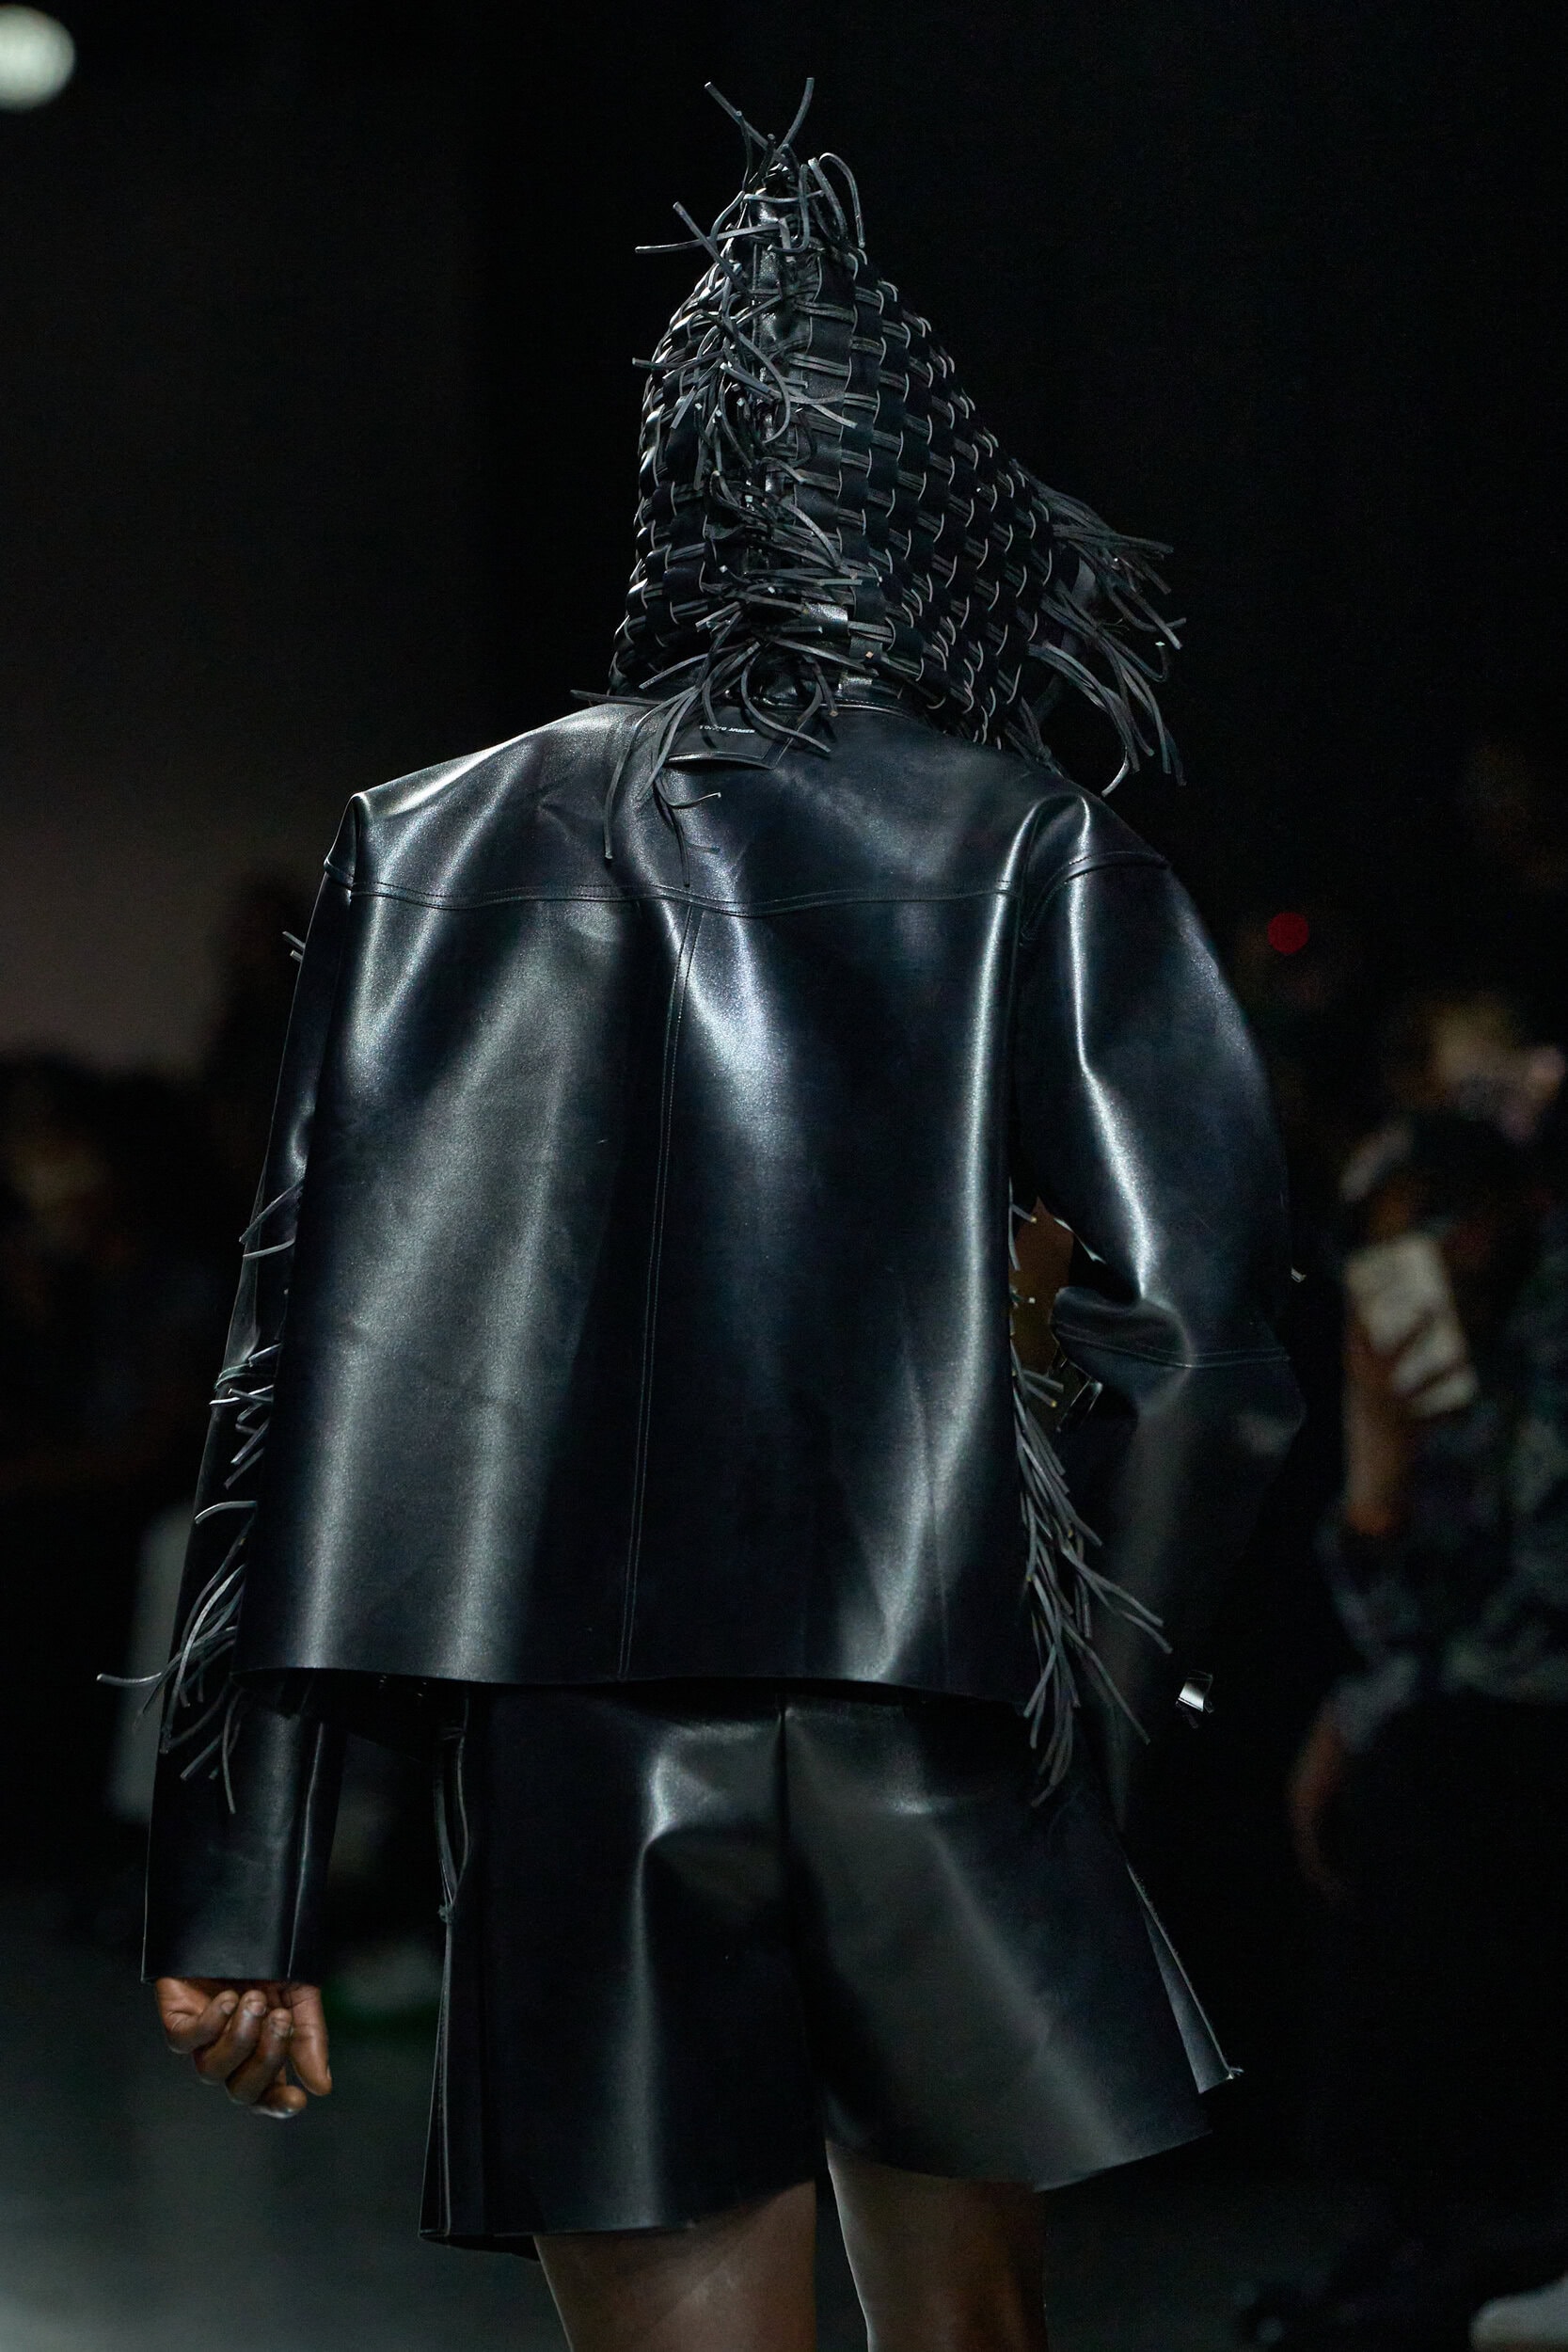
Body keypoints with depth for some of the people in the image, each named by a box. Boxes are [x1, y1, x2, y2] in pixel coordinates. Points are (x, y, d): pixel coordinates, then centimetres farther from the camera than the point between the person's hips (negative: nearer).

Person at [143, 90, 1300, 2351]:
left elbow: (326, 1358, 1)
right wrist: (1091, 1673, 7)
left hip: (576, 1759, 0)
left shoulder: (443, 845, 7)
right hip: (935, 1732, 0)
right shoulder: (1048, 855, 4)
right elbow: (1197, 1317, -8)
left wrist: (240, 1886, 1)